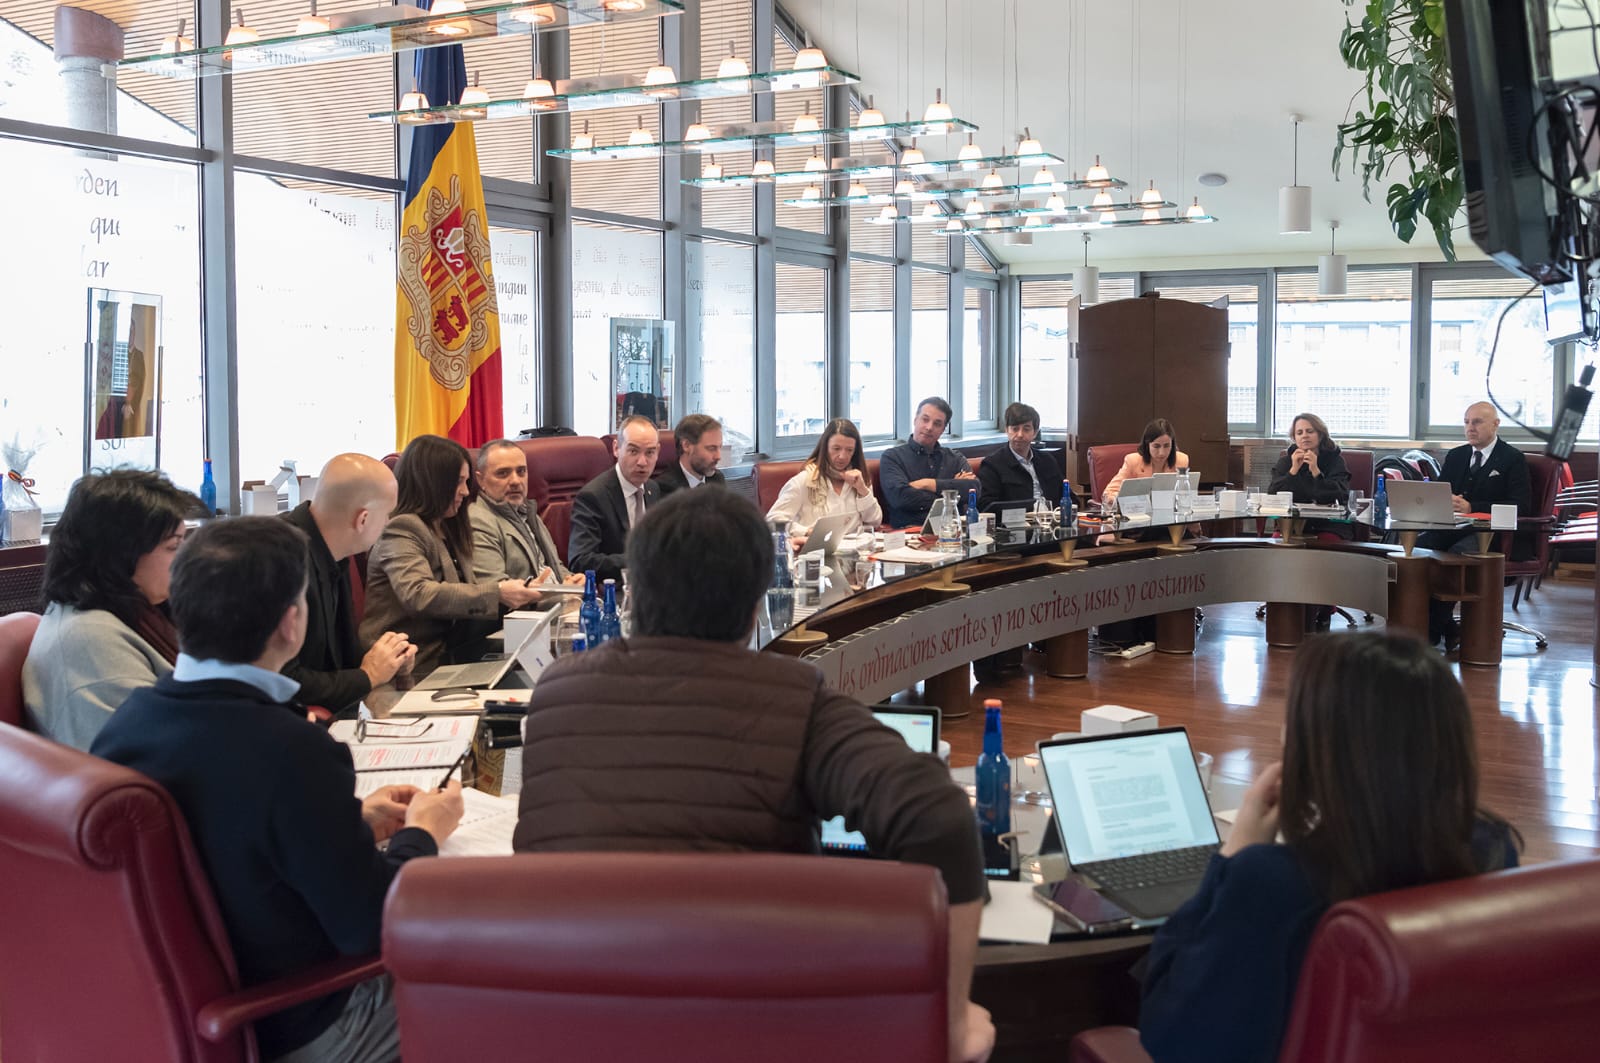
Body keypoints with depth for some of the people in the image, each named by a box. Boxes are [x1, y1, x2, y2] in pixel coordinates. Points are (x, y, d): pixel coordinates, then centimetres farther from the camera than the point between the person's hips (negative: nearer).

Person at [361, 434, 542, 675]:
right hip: (413, 666, -8)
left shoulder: (447, 528, 19)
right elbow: (419, 596, -25)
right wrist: (497, 593, -29)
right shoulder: (401, 529, -9)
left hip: (445, 655, 8)